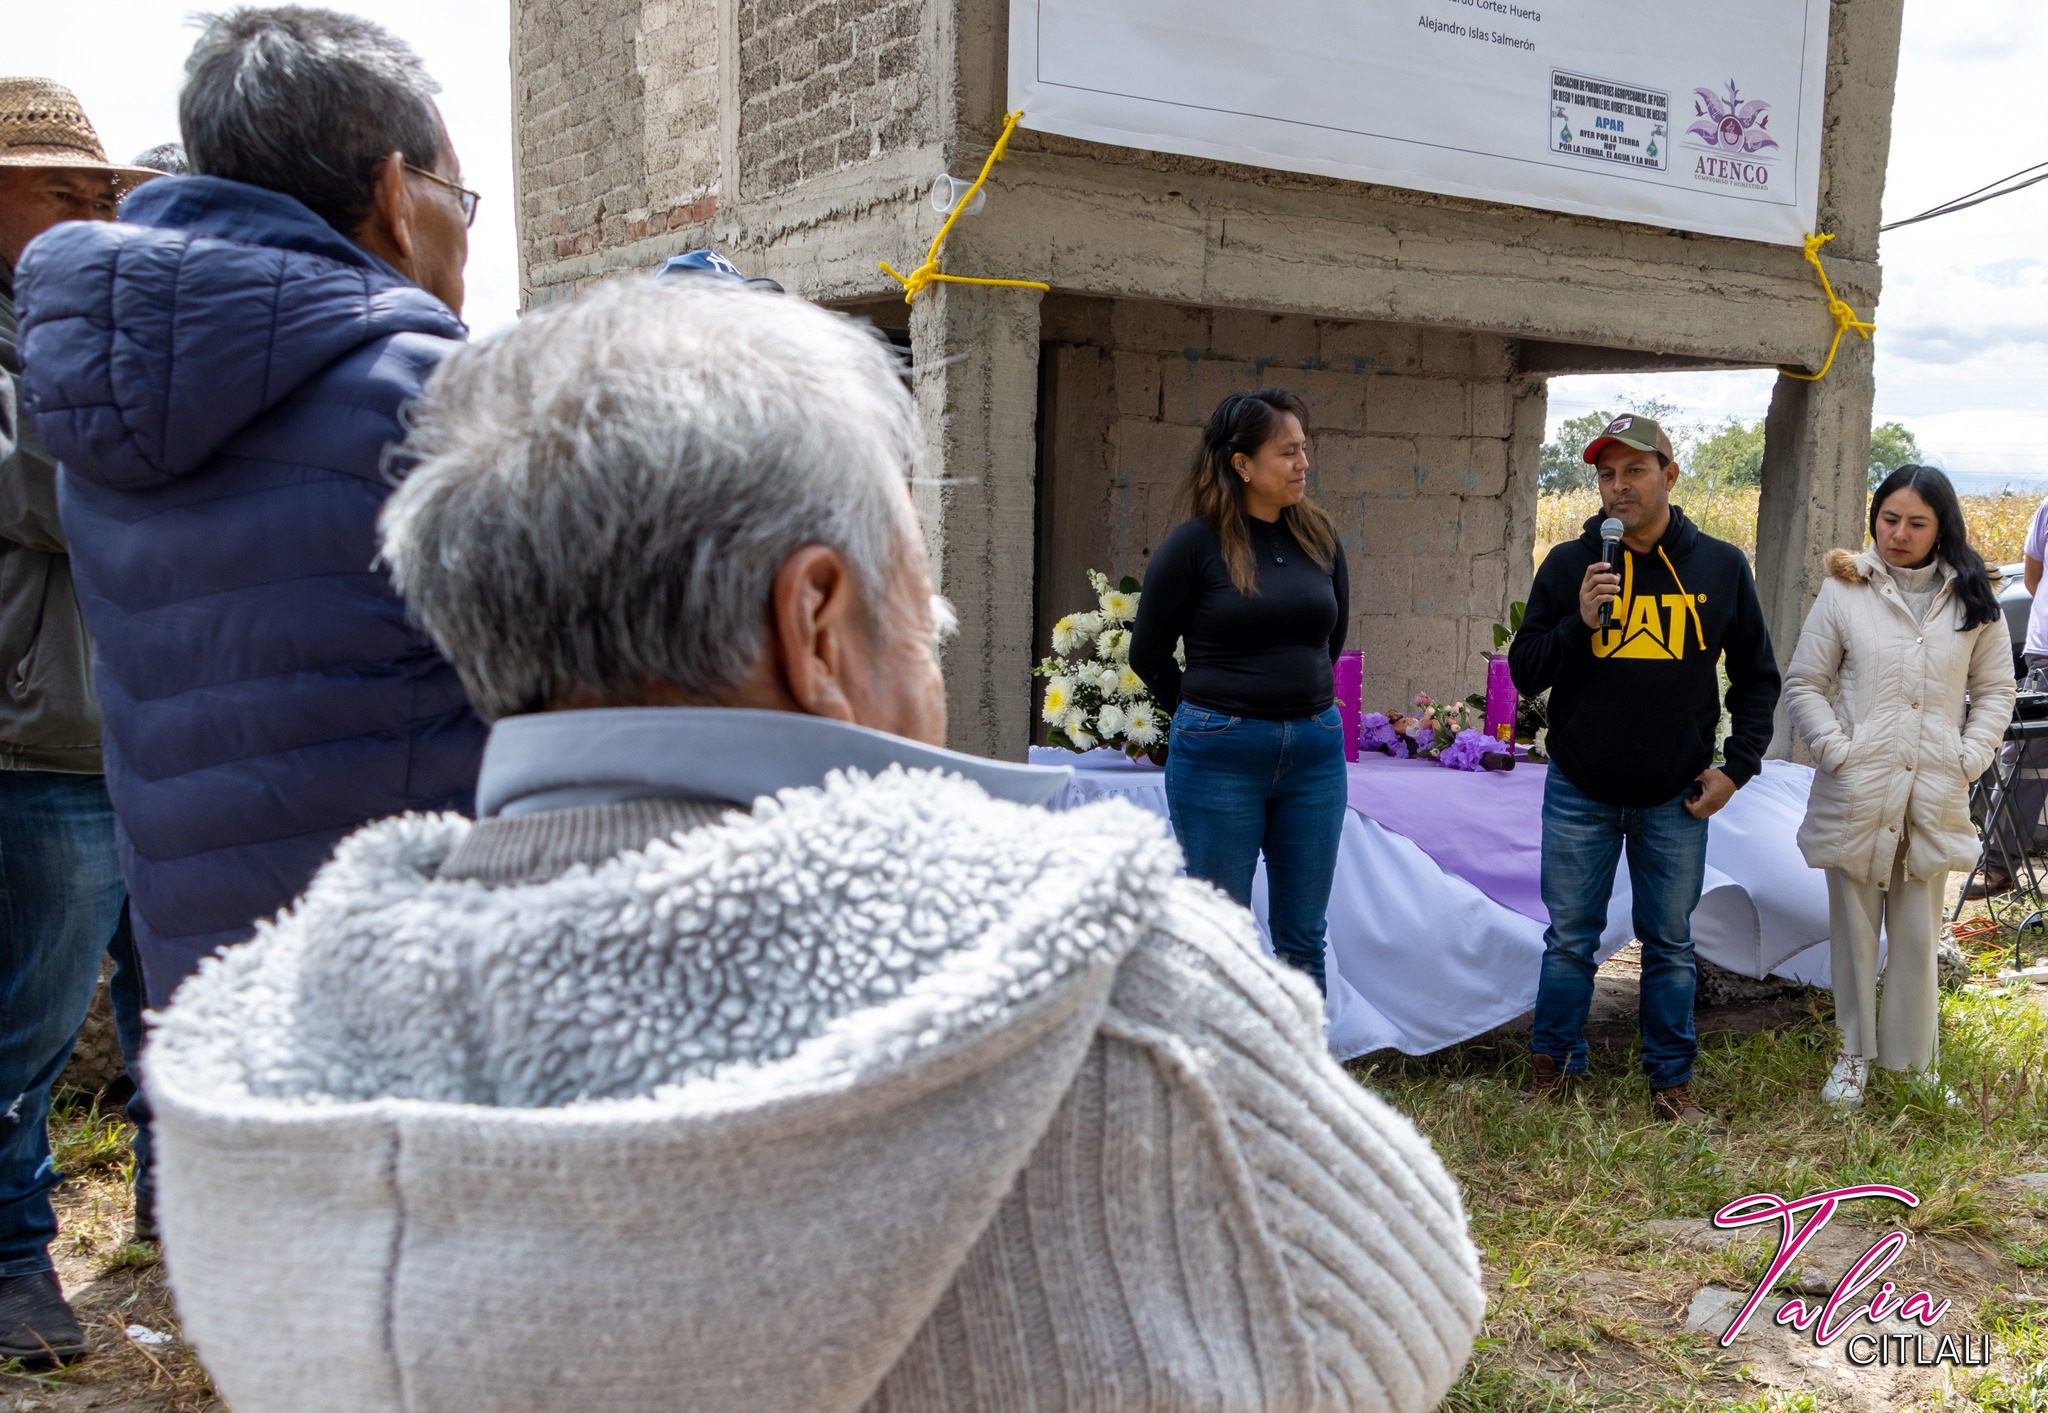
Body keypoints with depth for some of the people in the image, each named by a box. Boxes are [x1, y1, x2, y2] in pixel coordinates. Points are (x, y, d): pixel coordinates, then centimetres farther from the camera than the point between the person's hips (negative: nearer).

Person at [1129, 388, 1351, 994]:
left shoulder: (1319, 537, 4)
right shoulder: (1194, 543, -8)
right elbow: (1147, 654, 1)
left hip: (1315, 750, 4)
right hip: (1220, 755, -4)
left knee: (1303, 942, 11)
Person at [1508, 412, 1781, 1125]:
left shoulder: (1721, 567, 1)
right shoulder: (1569, 565, -2)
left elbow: (1757, 677, 11)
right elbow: (1525, 672, -3)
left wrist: (1737, 766, 2)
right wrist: (1580, 622, -19)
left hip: (1676, 799, 1)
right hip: (1580, 793, 0)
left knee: (1671, 944, 10)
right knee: (1570, 939, 8)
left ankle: (1672, 1079, 23)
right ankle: (1553, 1065, 23)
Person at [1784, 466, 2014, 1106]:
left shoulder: (1972, 599, 5)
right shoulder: (1845, 591, -1)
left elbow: (1995, 689, 11)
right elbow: (1803, 685, 2)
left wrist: (1970, 758, -1)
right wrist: (1836, 749, -9)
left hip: (1935, 797, 1)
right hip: (1855, 794, -1)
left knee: (1918, 935, 8)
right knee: (1853, 927, 9)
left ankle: (1911, 1059, 21)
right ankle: (1854, 1053, 23)